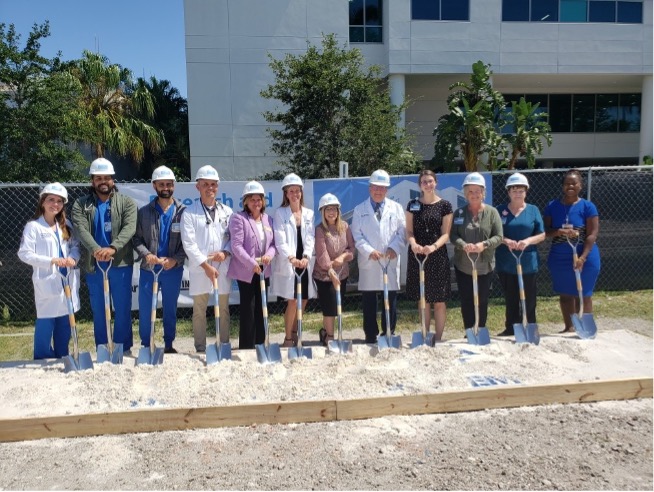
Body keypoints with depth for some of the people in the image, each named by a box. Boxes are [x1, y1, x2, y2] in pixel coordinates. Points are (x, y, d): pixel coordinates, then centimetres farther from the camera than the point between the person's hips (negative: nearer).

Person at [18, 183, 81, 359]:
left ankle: (63, 357, 25)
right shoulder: (33, 226, -6)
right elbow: (24, 253, -12)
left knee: (65, 321, 13)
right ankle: (43, 358, 13)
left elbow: (76, 245, 11)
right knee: (46, 322, -1)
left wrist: (73, 257, -11)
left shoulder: (66, 225, 12)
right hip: (47, 282, -5)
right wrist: (51, 261, -21)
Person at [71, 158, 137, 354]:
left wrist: (113, 248, -31)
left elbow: (129, 228, -13)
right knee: (98, 310, 10)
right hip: (94, 265, 1)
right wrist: (96, 249, -30)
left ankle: (124, 349, 19)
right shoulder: (81, 204, 5)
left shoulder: (126, 202, 3)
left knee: (123, 309, 5)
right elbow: (81, 230, -10)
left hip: (121, 264, -1)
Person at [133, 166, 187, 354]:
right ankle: (145, 345, 22)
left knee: (170, 308, 11)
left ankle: (169, 344, 25)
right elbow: (137, 238, 1)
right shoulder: (144, 212, 3)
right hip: (148, 268, 1)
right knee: (145, 309, 6)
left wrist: (175, 259, -15)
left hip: (173, 269, -1)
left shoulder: (183, 211, -2)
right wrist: (146, 254, -16)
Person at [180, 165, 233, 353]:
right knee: (199, 311, 6)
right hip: (199, 269, -2)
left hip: (222, 267, 2)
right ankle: (200, 348, 15)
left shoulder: (227, 211, 10)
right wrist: (206, 265, -13)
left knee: (223, 309, 8)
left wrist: (226, 252, -11)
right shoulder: (189, 213, 0)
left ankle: (224, 346, 18)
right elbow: (189, 243, -7)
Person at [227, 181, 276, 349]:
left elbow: (273, 242, 10)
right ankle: (246, 346, 6)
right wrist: (252, 264, -22)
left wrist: (269, 254, -12)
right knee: (248, 308, -3)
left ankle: (260, 344, 21)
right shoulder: (239, 218, -7)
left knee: (261, 308, 11)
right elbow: (236, 245, -15)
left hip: (263, 271, 6)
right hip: (246, 271, -6)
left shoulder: (268, 219, 10)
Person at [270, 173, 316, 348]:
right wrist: (291, 257, -25)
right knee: (293, 301, -5)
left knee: (303, 300, 8)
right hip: (287, 264, -4)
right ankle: (288, 338, 8)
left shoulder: (308, 213, 11)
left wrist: (306, 256, -13)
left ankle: (295, 333, 26)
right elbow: (280, 240, -11)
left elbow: (310, 238, 4)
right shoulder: (280, 213, -1)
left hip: (304, 263, 4)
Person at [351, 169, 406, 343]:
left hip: (391, 261, 1)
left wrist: (394, 248, -11)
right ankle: (370, 335, 13)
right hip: (368, 262, -1)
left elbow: (403, 231, 6)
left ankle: (389, 333, 17)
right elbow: (357, 235, 0)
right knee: (369, 300, 3)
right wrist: (369, 251, -13)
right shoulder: (360, 210, 7)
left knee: (391, 298, 5)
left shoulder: (396, 208, 11)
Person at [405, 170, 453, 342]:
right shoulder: (413, 205, 7)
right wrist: (413, 243, -17)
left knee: (439, 301, 1)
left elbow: (446, 234, -2)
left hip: (438, 255, -1)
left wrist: (434, 247, -20)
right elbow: (409, 231, 4)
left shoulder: (444, 205, 1)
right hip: (417, 256, 2)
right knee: (423, 299, 7)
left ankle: (438, 338, 9)